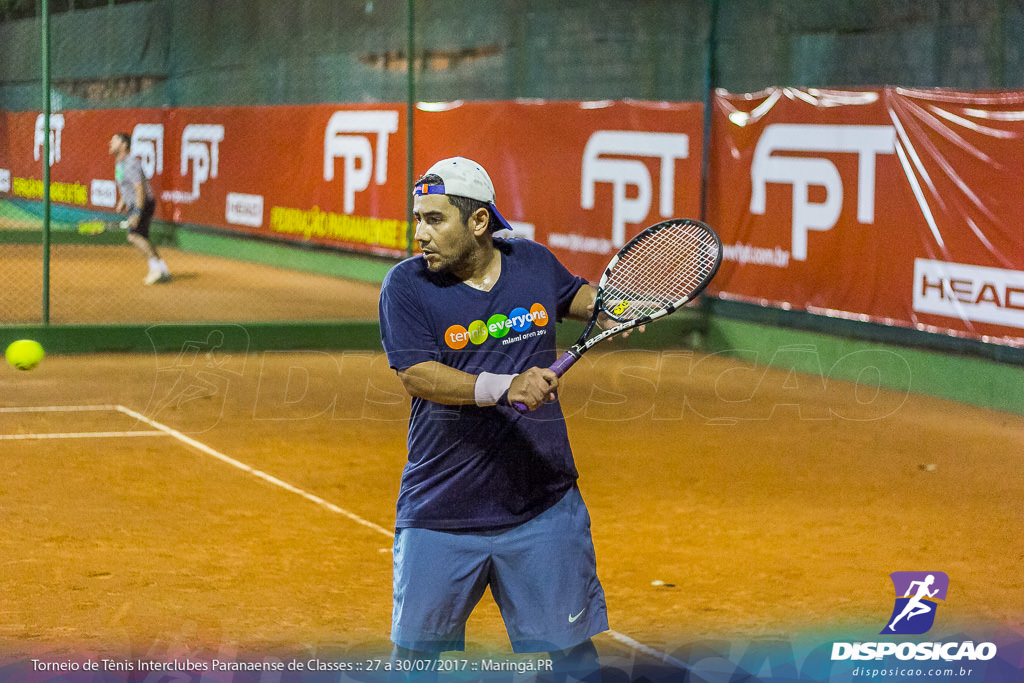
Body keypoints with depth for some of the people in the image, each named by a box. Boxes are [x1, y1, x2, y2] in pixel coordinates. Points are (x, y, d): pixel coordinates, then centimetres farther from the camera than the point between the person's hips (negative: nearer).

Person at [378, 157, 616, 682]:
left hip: (544, 507, 2)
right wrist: (506, 387, -32)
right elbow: (417, 376, -20)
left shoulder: (534, 263, 2)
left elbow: (574, 295, 24)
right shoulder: (406, 286, -8)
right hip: (440, 516, -2)